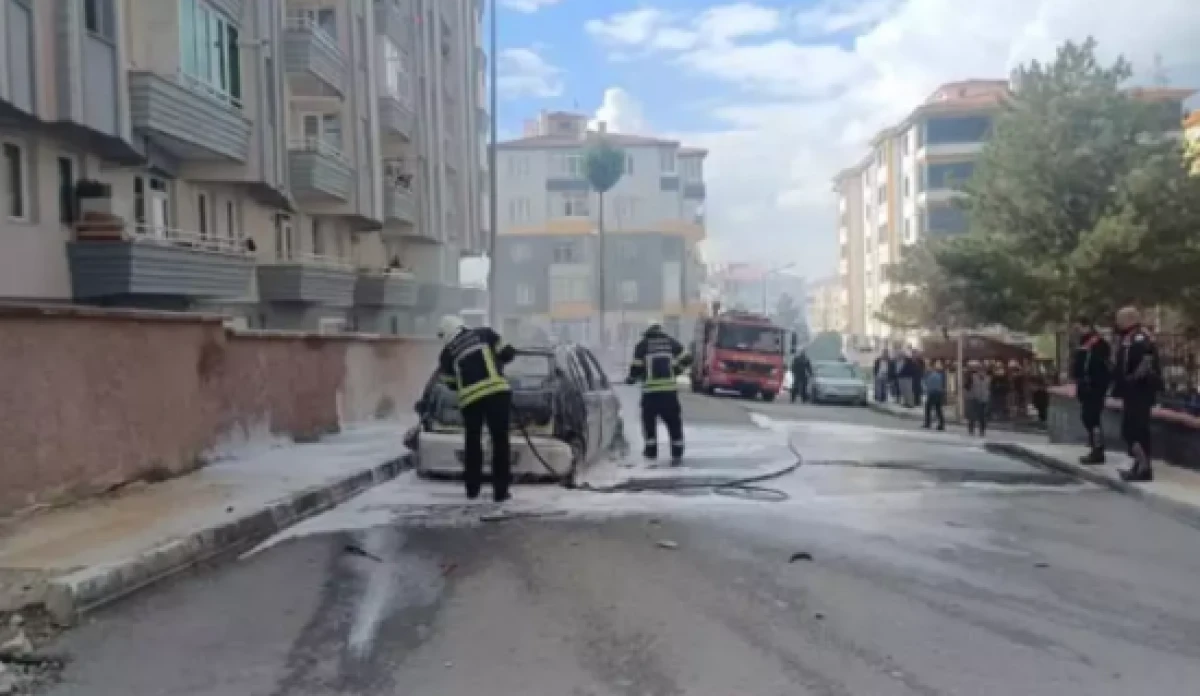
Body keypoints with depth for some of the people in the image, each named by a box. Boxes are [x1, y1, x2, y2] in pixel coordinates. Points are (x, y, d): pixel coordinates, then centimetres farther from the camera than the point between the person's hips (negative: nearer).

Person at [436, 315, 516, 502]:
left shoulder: (447, 353, 15)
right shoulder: (484, 333, 13)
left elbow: (451, 383, 20)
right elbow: (508, 353, 11)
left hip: (470, 399, 1)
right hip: (498, 392, -1)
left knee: (472, 442, 20)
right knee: (500, 442, 5)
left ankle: (472, 488, 24)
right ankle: (500, 490, 5)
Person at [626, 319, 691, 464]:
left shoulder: (642, 345, 4)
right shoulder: (672, 343, 11)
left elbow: (636, 367, 0)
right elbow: (686, 359, 9)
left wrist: (631, 379, 19)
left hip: (650, 389, -2)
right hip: (670, 388, 2)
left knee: (649, 419, 13)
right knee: (674, 421, 6)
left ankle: (651, 450, 14)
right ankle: (677, 454, 3)